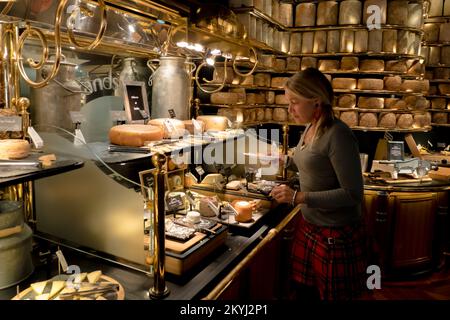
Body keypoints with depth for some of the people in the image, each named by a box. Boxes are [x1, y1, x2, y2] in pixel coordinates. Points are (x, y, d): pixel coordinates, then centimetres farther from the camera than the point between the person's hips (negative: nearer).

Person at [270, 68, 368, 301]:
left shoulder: (338, 135, -21)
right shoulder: (309, 128, 4)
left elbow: (352, 194, -22)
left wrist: (299, 197, -25)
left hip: (336, 235, -7)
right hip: (308, 226, 7)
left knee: (332, 295, 12)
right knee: (303, 291, 19)